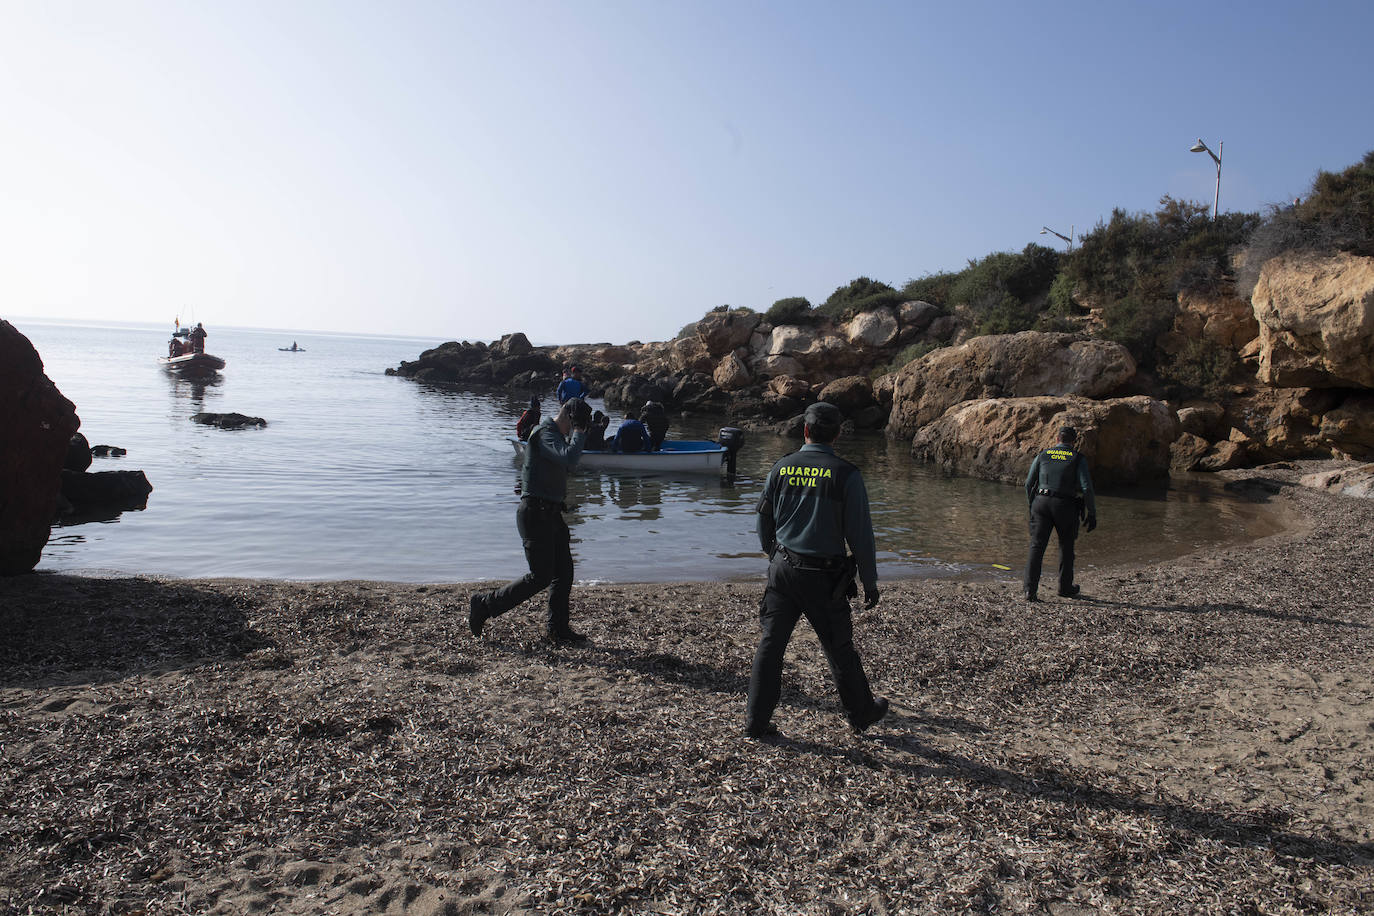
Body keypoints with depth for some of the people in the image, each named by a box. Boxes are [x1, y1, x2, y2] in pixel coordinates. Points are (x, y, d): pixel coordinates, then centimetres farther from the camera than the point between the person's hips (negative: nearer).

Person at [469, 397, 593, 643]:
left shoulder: (558, 435, 16)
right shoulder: (545, 433, -17)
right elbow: (569, 460, -33)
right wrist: (579, 433, -21)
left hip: (551, 513, 10)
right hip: (536, 513, -10)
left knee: (564, 572, 9)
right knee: (541, 577, -7)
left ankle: (558, 629, 18)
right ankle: (483, 604, 5)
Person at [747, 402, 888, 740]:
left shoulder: (781, 469, 2)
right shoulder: (846, 474, -10)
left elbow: (764, 525, 11)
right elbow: (860, 534, -8)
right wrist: (870, 583, 1)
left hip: (782, 571, 3)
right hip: (824, 576, -3)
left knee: (770, 644, 8)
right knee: (839, 649, 13)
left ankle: (756, 722, 12)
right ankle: (862, 712, 33)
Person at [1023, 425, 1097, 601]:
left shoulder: (1043, 455, 9)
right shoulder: (1078, 458, 1)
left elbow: (1029, 483, 10)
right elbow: (1086, 488, -7)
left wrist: (1032, 504, 24)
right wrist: (1092, 513, -1)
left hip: (1042, 502, 2)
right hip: (1066, 507, -1)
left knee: (1037, 546, -1)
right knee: (1066, 547, 17)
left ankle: (1030, 589, -12)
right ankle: (1065, 587, 29)